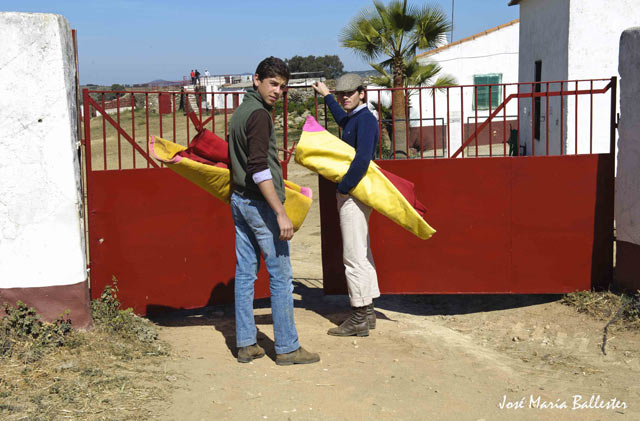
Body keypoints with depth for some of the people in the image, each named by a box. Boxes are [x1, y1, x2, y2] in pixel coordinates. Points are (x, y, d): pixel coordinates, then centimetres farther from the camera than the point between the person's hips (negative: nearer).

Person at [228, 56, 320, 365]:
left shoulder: (240, 112, 14)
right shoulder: (259, 114, -16)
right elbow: (258, 169, -24)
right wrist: (280, 213, -25)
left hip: (239, 200, 10)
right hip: (260, 203, -9)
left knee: (244, 274, 10)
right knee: (280, 276, -1)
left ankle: (245, 344, 17)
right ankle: (287, 348, 5)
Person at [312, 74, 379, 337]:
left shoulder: (365, 119, -15)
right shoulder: (354, 118, 15)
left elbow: (363, 158, -29)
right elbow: (343, 120, 43)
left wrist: (343, 188, -22)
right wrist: (326, 96, 51)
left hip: (354, 194, -11)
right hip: (354, 194, 11)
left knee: (354, 256, -7)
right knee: (362, 254, 14)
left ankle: (359, 318, -3)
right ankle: (366, 313, 22)